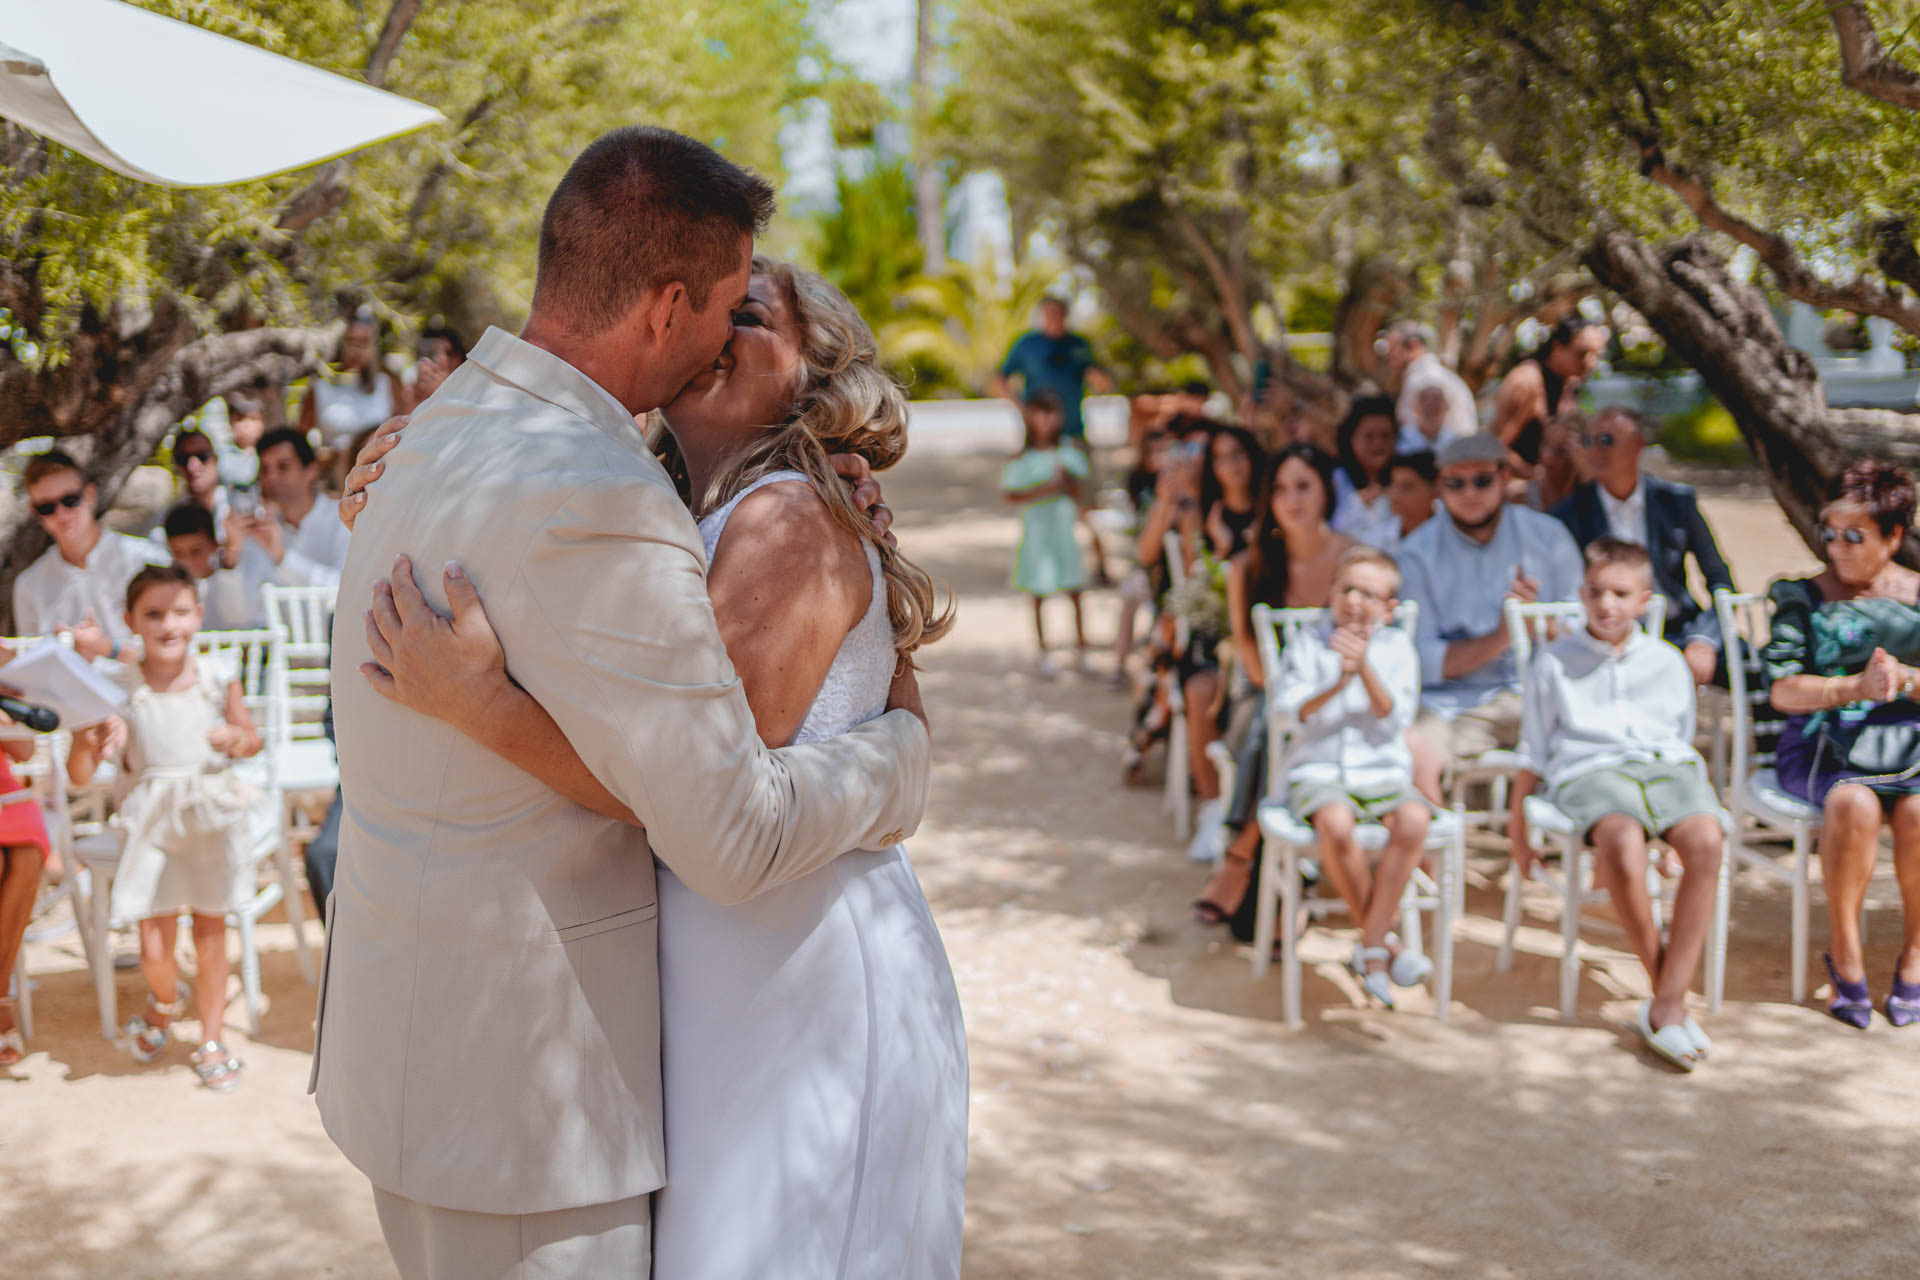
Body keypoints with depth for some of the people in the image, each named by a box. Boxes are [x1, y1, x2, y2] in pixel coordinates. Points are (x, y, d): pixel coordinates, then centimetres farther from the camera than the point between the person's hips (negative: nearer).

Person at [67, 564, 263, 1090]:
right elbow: (79, 777, -6)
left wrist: (236, 739, -11)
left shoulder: (218, 680, -4)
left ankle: (211, 1041, 25)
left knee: (210, 934, 8)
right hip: (151, 823, -1)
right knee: (154, 948, -2)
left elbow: (251, 738, 12)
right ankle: (163, 1003, 33)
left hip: (212, 815, 1)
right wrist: (89, 743, -27)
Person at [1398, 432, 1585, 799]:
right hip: (1454, 701, -2)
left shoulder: (1548, 537, 7)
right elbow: (1424, 662, -3)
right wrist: (1499, 638, -14)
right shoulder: (1418, 553, 2)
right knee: (1417, 759, -31)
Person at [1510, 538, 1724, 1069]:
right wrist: (1519, 819, 16)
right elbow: (1534, 751, 20)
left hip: (1665, 764, 2)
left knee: (1706, 841, -33)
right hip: (1589, 768, -2)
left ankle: (1669, 1004, -30)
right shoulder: (1554, 661, 18)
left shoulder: (1667, 662, 23)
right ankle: (1663, 979, -23)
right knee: (1623, 842, -39)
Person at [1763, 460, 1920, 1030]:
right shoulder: (1806, 597, 9)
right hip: (1822, 742, -1)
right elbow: (1782, 689, -3)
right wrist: (1855, 687, -19)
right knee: (1853, 804, -34)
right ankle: (1845, 956, -18)